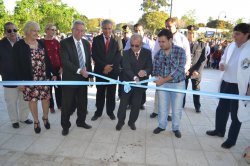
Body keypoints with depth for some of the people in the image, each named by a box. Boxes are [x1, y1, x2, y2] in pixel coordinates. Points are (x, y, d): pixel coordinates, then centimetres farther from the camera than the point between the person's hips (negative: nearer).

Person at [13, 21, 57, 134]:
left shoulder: (41, 43, 6)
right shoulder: (19, 45, -4)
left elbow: (47, 60, 8)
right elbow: (17, 65, -6)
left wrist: (53, 73, 5)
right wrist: (20, 81, -9)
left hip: (44, 77, 3)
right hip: (29, 79, -2)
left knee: (45, 98, 7)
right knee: (32, 100, 7)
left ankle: (45, 118, 30)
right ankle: (36, 121, 26)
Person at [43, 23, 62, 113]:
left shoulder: (56, 42, 5)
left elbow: (60, 55, 6)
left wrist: (61, 67, -1)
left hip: (57, 67, 4)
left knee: (58, 86, 10)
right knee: (49, 87, 9)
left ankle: (60, 104, 25)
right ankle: (51, 106, 21)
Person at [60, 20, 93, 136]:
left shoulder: (86, 43, 9)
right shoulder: (64, 43, -8)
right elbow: (65, 61, -18)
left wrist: (90, 74, 8)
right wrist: (79, 70, -24)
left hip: (83, 77, 5)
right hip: (70, 78, -5)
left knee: (83, 102, 15)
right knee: (67, 104, 5)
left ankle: (81, 121, 34)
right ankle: (65, 126, 23)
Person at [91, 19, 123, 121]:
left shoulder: (117, 40, 2)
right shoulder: (96, 39, 2)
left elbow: (118, 55, -3)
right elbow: (94, 55, -4)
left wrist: (110, 67, -13)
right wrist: (104, 66, -14)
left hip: (113, 70, 0)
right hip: (100, 70, 0)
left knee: (111, 92, 9)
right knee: (100, 92, 9)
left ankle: (110, 111, 24)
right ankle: (98, 112, 22)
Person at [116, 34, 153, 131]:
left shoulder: (147, 53, -3)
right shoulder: (126, 53, -7)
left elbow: (150, 67, -10)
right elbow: (127, 68, -20)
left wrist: (145, 72, -34)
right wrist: (134, 77, -39)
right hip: (127, 82, -1)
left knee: (136, 105, 12)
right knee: (123, 103, 8)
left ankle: (132, 122, 32)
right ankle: (120, 121, 28)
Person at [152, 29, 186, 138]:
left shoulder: (180, 51, -12)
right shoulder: (158, 53, -1)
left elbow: (179, 69, -19)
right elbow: (155, 69, 3)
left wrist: (164, 79, -24)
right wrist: (157, 78, -19)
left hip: (178, 84, -2)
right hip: (162, 84, 3)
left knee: (177, 108, 9)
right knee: (162, 107, 12)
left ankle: (176, 128, 29)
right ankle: (162, 125, 33)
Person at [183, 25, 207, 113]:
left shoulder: (201, 44, 2)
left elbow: (203, 59, -1)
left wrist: (197, 70, -12)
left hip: (196, 71, 0)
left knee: (196, 90, 10)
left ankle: (197, 106, 24)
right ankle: (181, 104, 25)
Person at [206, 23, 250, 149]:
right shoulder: (231, 46, 5)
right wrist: (222, 64, -7)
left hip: (240, 87, -6)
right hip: (226, 83, 6)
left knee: (235, 114, 6)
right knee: (221, 109, 19)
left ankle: (231, 140, 24)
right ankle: (219, 130, 41)